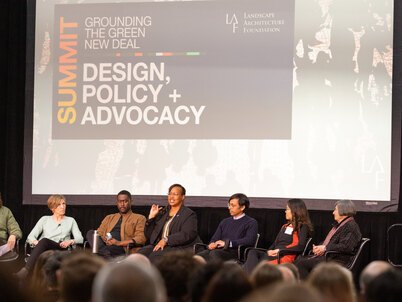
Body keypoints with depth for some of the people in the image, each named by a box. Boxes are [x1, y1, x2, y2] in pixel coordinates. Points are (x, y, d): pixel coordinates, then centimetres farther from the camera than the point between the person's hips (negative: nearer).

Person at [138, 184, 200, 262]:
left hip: (178, 247, -5)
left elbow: (186, 235, -13)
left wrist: (166, 240, -21)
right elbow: (149, 235, 22)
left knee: (155, 256, -35)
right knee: (141, 253, -26)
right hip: (157, 246, 6)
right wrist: (151, 217, 10)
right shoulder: (162, 213, 23)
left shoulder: (189, 215, 5)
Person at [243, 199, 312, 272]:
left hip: (286, 256, -7)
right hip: (274, 255, 7)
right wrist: (270, 251, 1)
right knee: (252, 252, -22)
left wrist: (279, 250, -12)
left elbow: (300, 247, -10)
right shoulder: (285, 227, 30)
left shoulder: (303, 227, 5)